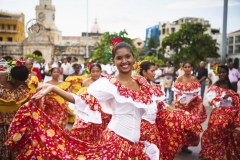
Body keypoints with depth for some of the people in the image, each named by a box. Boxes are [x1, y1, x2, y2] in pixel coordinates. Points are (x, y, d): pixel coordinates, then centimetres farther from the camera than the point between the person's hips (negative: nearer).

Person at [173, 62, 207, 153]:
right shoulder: (179, 79, -3)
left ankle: (186, 145, 16)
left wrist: (190, 101, -5)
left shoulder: (194, 79, 7)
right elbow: (177, 93, -4)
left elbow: (196, 93, 9)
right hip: (182, 104, -4)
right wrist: (181, 100, -17)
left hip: (192, 105, 4)